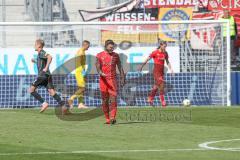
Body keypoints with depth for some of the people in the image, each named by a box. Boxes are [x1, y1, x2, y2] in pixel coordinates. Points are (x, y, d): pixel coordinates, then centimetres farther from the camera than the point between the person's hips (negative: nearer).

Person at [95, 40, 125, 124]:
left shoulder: (115, 56, 7)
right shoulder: (99, 56, 3)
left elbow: (120, 67, 11)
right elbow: (98, 67, -8)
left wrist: (123, 78, 3)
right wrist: (101, 73, -28)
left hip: (113, 79, 0)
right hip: (103, 80, 0)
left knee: (113, 98, -14)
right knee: (105, 100, 4)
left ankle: (112, 118, -23)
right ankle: (107, 119, 13)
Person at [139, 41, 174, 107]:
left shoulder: (165, 53, 6)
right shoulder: (155, 52, -11)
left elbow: (167, 62, 16)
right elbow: (147, 59, -4)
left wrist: (171, 69, 5)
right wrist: (141, 66, 0)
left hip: (162, 71, 6)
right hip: (156, 71, -6)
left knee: (156, 86, 14)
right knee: (161, 86, -13)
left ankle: (150, 99, 31)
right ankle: (163, 102, -11)